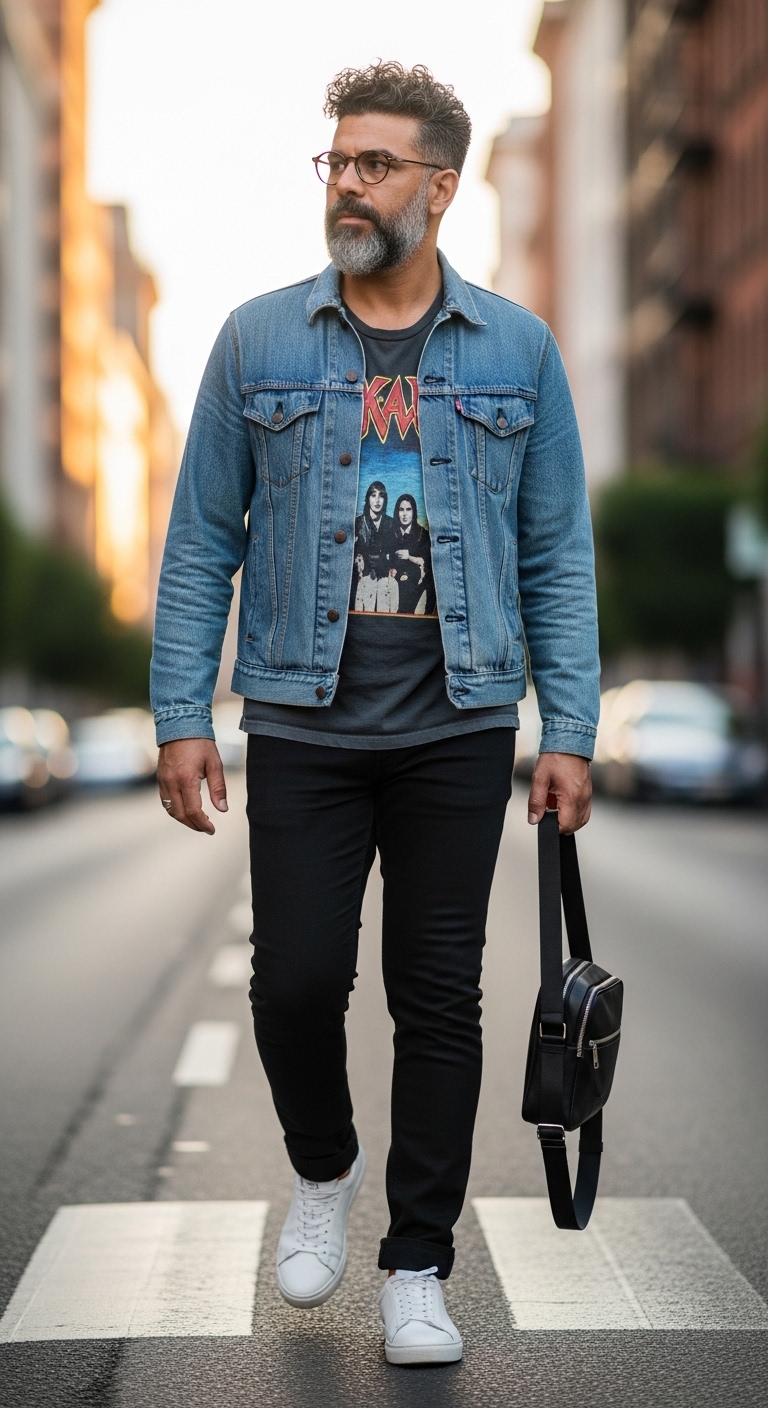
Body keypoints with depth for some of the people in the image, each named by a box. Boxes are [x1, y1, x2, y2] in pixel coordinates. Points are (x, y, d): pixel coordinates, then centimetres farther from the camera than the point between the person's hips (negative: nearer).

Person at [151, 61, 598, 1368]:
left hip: (460, 732, 1)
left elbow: (557, 555, 5)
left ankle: (417, 1268, 18)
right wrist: (181, 717, -3)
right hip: (304, 731, 0)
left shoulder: (517, 350, 5)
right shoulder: (258, 341, 3)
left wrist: (569, 733, -1)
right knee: (295, 981, -2)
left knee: (441, 998, 5)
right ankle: (322, 1173, 29)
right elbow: (201, 544, 4)